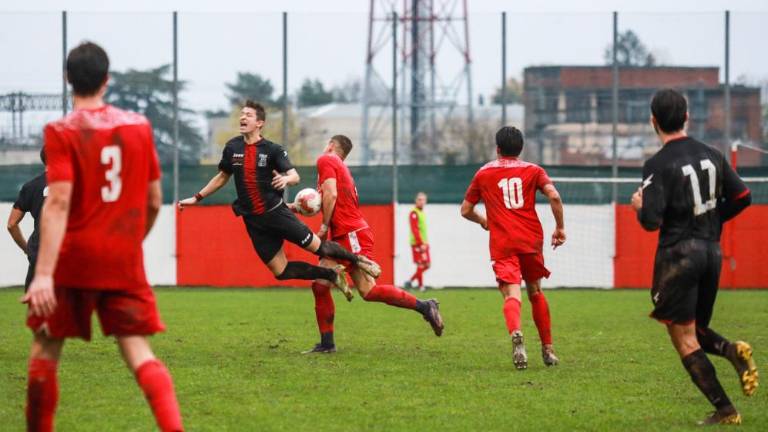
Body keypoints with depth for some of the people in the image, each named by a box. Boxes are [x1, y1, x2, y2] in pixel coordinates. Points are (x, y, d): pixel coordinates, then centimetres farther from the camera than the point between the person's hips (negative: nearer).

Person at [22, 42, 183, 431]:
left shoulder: (62, 132, -8)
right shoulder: (139, 126, 6)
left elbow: (59, 202, -18)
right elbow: (154, 202, 11)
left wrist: (43, 274, -23)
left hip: (74, 259, -3)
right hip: (126, 263, 3)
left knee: (45, 351, 13)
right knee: (139, 353, -1)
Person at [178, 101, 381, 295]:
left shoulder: (272, 150, -7)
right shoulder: (232, 148, 3)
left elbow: (295, 176, -13)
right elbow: (223, 176, 18)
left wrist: (286, 179, -37)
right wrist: (197, 198, 17)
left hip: (276, 212, -3)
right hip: (253, 220, 3)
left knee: (317, 246, -6)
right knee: (281, 272, 1)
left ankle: (358, 260, 22)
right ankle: (332, 275, 21)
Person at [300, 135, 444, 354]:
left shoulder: (325, 160, -4)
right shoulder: (341, 167, 24)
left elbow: (331, 194, -17)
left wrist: (324, 226, -12)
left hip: (352, 235, -10)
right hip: (343, 237, 10)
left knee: (368, 291, -15)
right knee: (320, 285, 4)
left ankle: (424, 306, -11)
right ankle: (326, 343, 5)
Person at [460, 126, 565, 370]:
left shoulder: (484, 173, 12)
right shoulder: (533, 171, 10)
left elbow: (465, 210, 16)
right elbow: (554, 196, -7)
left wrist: (483, 221, 36)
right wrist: (560, 227, 4)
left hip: (502, 244, -1)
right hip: (531, 240, 2)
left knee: (512, 294, -13)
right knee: (535, 292, 20)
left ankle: (516, 335, -44)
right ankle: (548, 349, 22)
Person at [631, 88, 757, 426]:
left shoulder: (658, 165, -13)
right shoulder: (711, 155, 6)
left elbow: (651, 220, -19)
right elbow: (742, 197, 10)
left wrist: (640, 206, 3)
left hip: (678, 254, -7)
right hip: (712, 252, 7)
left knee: (685, 340, 0)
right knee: (696, 331, 20)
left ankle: (725, 410, -6)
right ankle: (734, 351, -11)